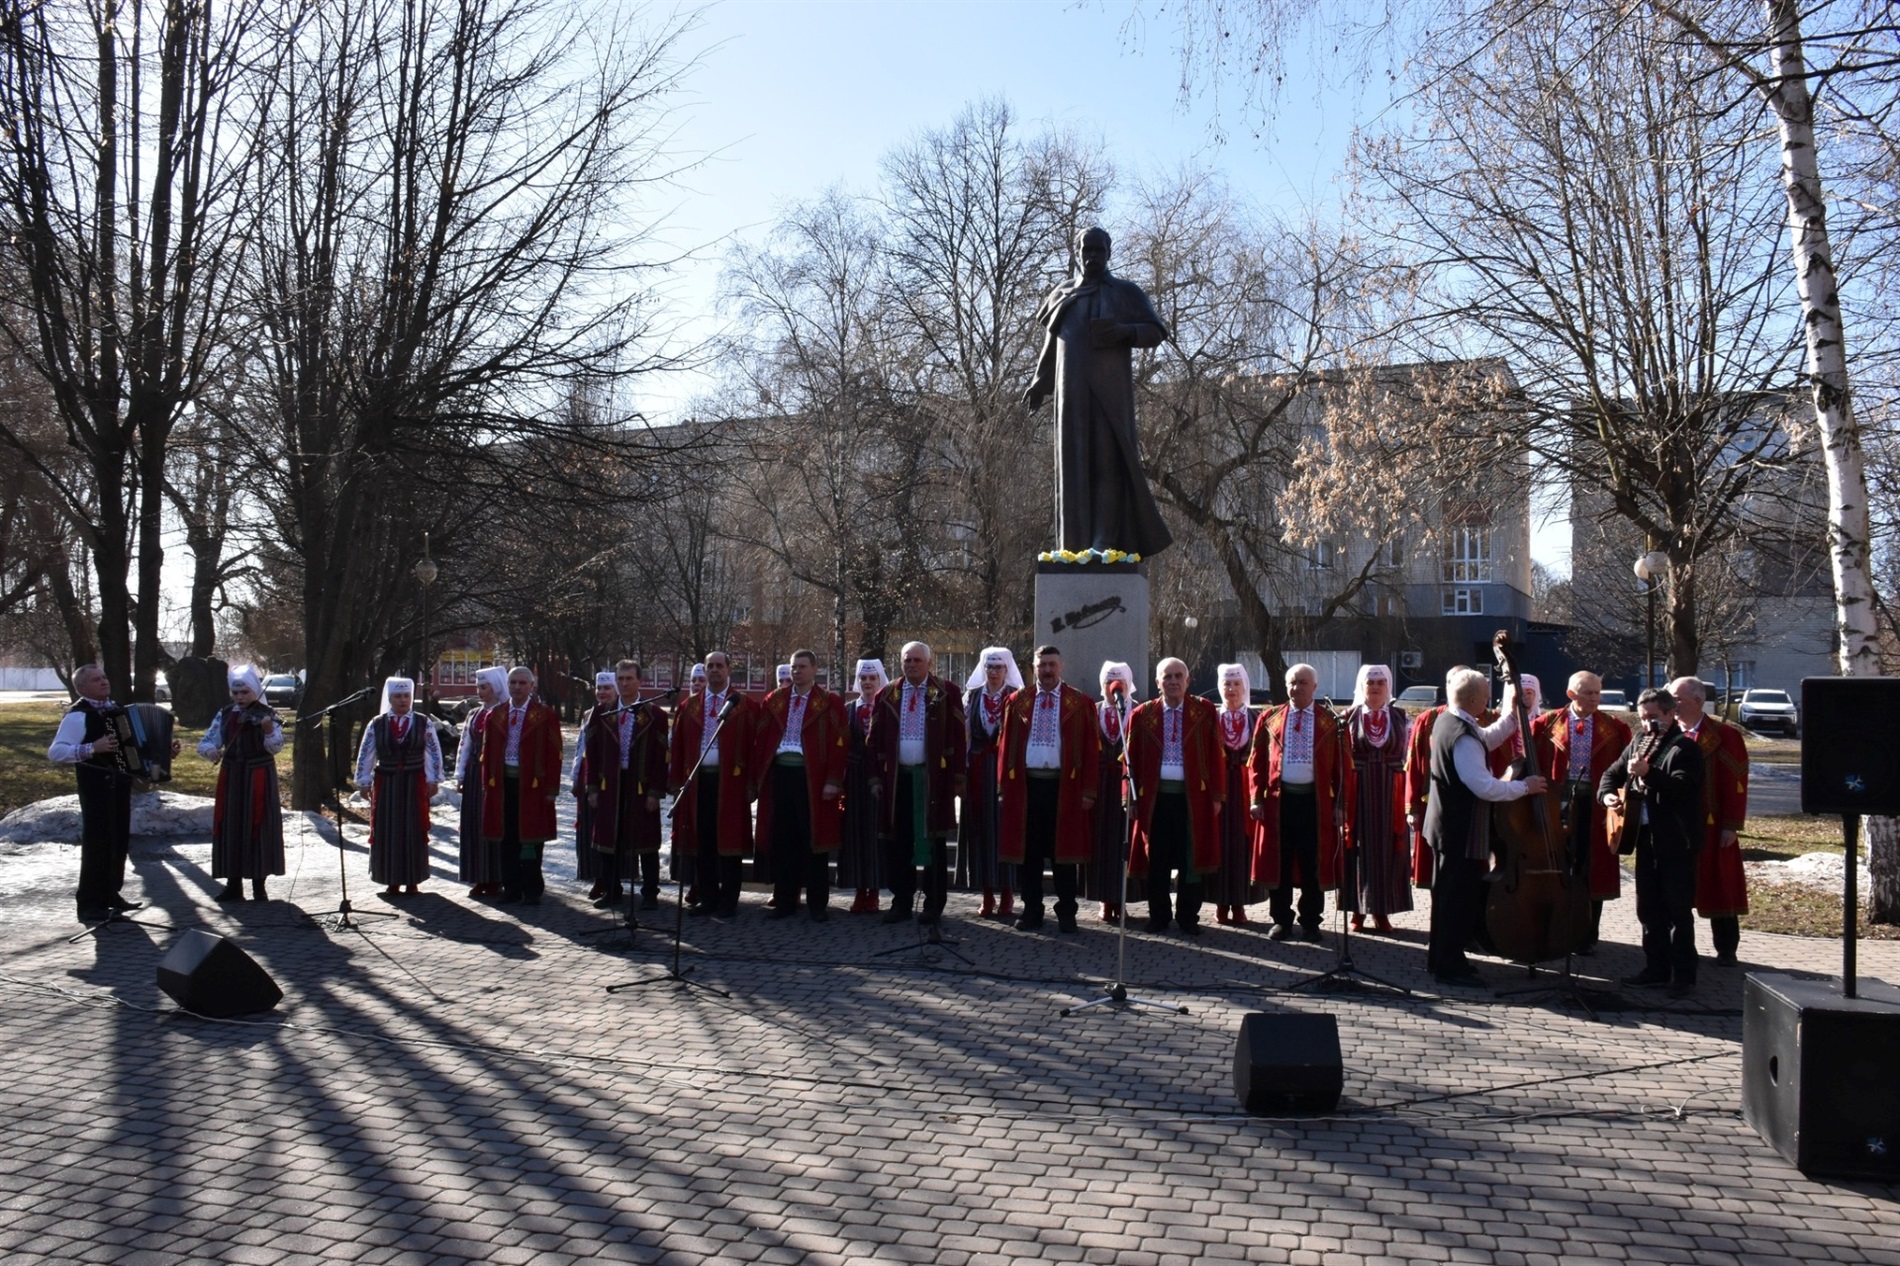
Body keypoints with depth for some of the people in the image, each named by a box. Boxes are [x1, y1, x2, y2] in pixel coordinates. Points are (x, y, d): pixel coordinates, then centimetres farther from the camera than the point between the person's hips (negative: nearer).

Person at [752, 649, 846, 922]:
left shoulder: (829, 703, 1)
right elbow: (761, 740, 10)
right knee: (782, 841, 7)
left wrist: (833, 780, -12)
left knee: (813, 841, 1)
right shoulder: (774, 700, 12)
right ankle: (784, 900, 16)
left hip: (813, 778, -4)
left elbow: (837, 744, -4)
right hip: (780, 774, 4)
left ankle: (818, 903, 8)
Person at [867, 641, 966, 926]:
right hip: (897, 777, 3)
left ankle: (934, 905, 10)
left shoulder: (946, 693, 0)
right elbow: (875, 739, 10)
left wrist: (957, 777, -7)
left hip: (933, 777, -3)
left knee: (932, 841, 2)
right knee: (897, 841, 5)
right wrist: (877, 777, 3)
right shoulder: (887, 696, 9)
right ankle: (901, 902, 14)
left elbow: (957, 736, -2)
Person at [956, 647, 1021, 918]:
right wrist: (963, 768, -1)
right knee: (980, 827, 3)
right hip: (977, 770, 3)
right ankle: (987, 895, 8)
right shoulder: (972, 696, 9)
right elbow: (964, 732, 8)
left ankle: (1007, 895, 3)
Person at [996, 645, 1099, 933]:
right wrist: (1004, 783, 1)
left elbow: (1091, 749, 1)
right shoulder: (1018, 702, 8)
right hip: (1025, 785, 2)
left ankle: (1066, 912, 15)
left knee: (1063, 851, 5)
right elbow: (1005, 744, 8)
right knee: (1027, 851, 6)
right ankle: (1032, 911, 16)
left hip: (1065, 786, -2)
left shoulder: (1080, 703, 3)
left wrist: (1088, 790, -5)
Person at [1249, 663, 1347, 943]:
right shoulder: (1270, 719, 7)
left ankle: (1310, 922, 16)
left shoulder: (1330, 721, 3)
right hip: (1279, 799, 1)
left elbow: (1340, 766, 3)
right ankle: (1281, 920, 16)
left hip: (1316, 801, -1)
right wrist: (1257, 799, 0)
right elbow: (1256, 762, 7)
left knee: (1313, 864, 4)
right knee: (1279, 862, 6)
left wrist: (1340, 804, -3)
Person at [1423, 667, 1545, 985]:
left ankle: (1440, 955, 30)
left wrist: (1512, 719, 17)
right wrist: (1524, 786, -15)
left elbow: (1483, 741, 22)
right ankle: (1450, 967, 6)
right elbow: (1486, 787, -28)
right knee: (1461, 897, -1)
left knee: (1447, 892, 19)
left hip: (1447, 824, 11)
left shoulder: (1445, 720, 5)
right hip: (1462, 830, -11)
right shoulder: (1463, 736, -26)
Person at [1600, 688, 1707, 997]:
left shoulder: (1685, 748, -9)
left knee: (1679, 910, -2)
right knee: (1648, 908, 13)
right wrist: (1607, 793, 1)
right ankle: (1657, 968, 22)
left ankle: (1683, 976, 4)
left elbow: (1682, 786, -23)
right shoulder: (1639, 744, 13)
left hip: (1677, 841, -7)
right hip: (1646, 837, 8)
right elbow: (1612, 773, 22)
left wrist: (1648, 773, -36)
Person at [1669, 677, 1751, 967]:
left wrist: (1731, 825, -11)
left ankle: (1726, 951, 14)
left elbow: (1736, 783, -8)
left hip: (1713, 828, -4)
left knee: (1718, 889, 4)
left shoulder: (1725, 736, -5)